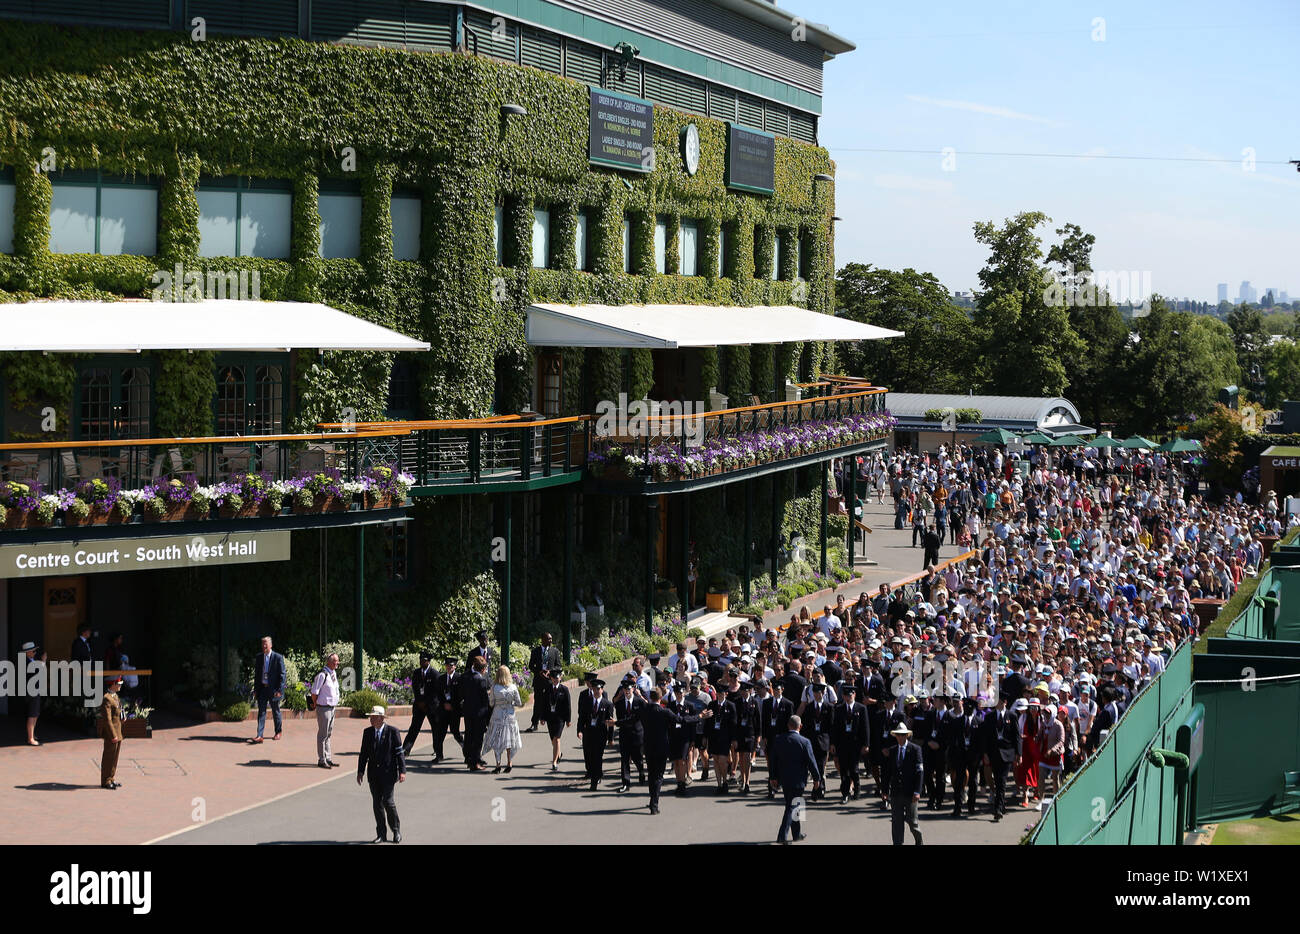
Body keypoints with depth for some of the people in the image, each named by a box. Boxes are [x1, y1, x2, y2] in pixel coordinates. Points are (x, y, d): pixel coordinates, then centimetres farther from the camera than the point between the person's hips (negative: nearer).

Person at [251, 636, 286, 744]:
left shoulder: (278, 657, -7)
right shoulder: (259, 658, 7)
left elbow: (282, 675, -8)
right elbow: (256, 674, 13)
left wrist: (279, 690, -13)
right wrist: (255, 689, 7)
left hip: (273, 689, -3)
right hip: (262, 689, 3)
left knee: (275, 712, 10)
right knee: (261, 712, -4)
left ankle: (278, 732, 28)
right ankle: (259, 736, -9)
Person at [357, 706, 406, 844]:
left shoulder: (392, 731, -6)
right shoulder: (367, 732, 7)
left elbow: (399, 752, -6)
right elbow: (364, 753, 12)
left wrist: (402, 771, -12)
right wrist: (360, 771, 6)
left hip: (388, 773, -4)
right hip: (373, 773, 4)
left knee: (387, 801, -9)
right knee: (377, 803, 5)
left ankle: (396, 831, 11)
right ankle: (381, 834, 13)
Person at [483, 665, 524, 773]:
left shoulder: (494, 687, -10)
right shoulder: (513, 688, -6)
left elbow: (491, 704, -3)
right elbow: (519, 703, 0)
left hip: (497, 715, -2)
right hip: (510, 715, 2)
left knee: (496, 741, 3)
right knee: (509, 740, 14)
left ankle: (498, 764, -5)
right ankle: (509, 763, 16)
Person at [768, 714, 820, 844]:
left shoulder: (777, 740, -1)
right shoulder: (804, 742, -14)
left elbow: (772, 759, 5)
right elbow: (811, 762, -10)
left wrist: (773, 776, 16)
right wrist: (816, 778, 2)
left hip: (783, 779, 5)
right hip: (798, 779, -5)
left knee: (791, 805, 18)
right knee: (792, 806, 0)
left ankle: (797, 833, 29)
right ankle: (782, 836, -8)